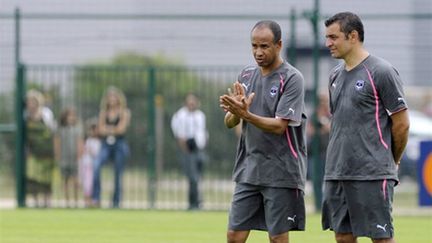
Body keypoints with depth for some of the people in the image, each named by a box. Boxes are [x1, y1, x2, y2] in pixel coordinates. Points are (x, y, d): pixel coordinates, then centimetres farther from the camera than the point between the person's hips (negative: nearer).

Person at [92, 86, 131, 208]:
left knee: (118, 175, 0)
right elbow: (101, 130, 4)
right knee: (96, 166, -24)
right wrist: (114, 129, -7)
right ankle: (96, 199, -25)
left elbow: (121, 129, -8)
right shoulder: (104, 112, 11)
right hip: (106, 144, 2)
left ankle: (116, 203, 10)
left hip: (120, 145, -2)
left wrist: (108, 129, 1)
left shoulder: (124, 112, 2)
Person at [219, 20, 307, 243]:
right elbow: (229, 123, 7)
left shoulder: (292, 79, -9)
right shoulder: (246, 75, 9)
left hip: (281, 173, -6)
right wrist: (234, 112, -16)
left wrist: (246, 115, -30)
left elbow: (279, 125, -17)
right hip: (248, 170, 6)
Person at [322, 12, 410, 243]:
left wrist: (392, 161, 4)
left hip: (372, 174, -8)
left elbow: (401, 123, -6)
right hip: (336, 173, 8)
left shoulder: (381, 72, -8)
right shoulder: (336, 75, 15)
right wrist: (340, 157, 17)